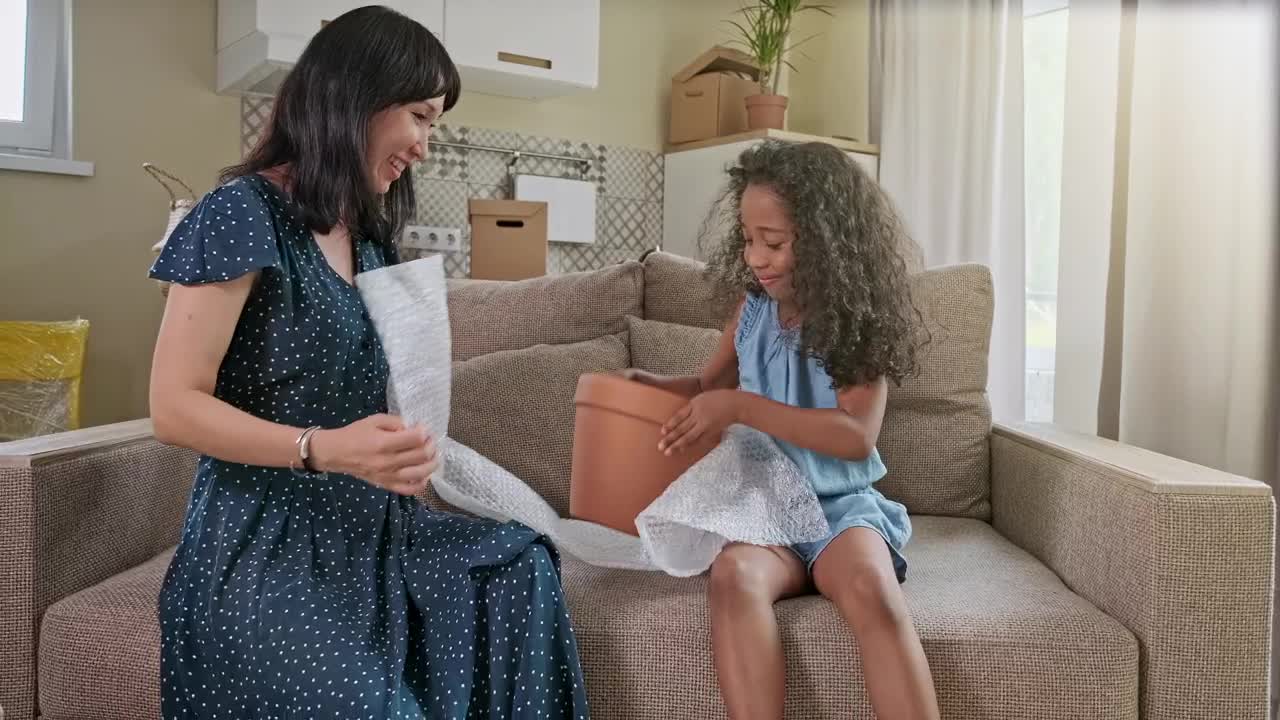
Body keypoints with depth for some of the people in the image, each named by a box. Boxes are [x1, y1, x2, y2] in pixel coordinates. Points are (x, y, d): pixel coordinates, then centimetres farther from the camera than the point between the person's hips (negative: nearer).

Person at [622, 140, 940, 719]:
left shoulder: (859, 318, -4)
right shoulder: (752, 307, 7)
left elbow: (857, 436, -16)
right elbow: (710, 384, 24)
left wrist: (741, 407, -22)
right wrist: (651, 384, 2)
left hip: (840, 504, -2)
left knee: (871, 588, -35)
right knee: (734, 575, -32)